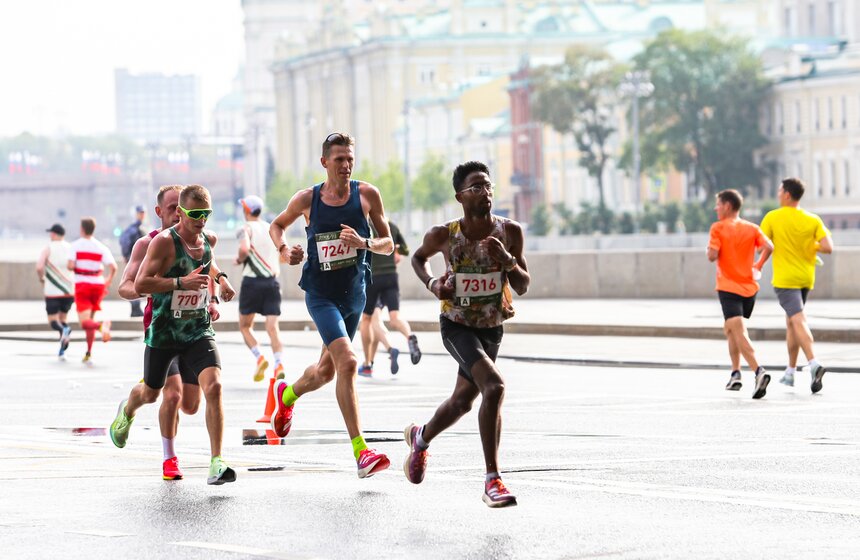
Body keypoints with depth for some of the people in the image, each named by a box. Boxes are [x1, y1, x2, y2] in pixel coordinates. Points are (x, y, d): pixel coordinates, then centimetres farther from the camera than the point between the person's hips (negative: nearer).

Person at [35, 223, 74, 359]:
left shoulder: (48, 249, -3)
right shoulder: (71, 248, 6)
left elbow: (39, 267, -15)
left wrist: (41, 278, 3)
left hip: (53, 291, -4)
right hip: (70, 291, 4)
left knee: (53, 321, 2)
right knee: (62, 318, 18)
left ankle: (64, 331, -32)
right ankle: (62, 351, 6)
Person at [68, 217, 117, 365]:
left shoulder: (76, 245, -3)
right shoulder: (101, 247, 3)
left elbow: (71, 265, -15)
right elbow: (113, 267, -6)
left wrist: (73, 267, 9)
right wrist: (109, 280, 12)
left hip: (82, 285, -4)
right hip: (98, 284, 4)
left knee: (85, 323, -7)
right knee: (90, 320, 17)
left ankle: (103, 325, -39)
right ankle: (89, 354, 16)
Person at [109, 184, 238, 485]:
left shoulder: (207, 239, 2)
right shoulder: (164, 242, -17)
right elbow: (140, 283, -24)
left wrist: (218, 279, 7)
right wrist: (181, 283, -31)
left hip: (199, 332, 3)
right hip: (163, 333, -3)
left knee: (214, 386, -20)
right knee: (150, 393, 17)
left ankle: (217, 464, -21)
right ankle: (126, 412, 57)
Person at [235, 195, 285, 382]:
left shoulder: (246, 228, -4)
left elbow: (244, 248, -23)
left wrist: (239, 260, -4)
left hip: (252, 282, -4)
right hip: (273, 281, 4)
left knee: (245, 326, 12)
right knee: (272, 327, -3)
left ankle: (259, 358, -8)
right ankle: (278, 364, -23)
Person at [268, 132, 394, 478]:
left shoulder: (367, 195, -4)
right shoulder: (307, 199, -5)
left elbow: (388, 244, 1)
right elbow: (277, 225, 15)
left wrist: (364, 242, -20)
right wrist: (284, 249, -6)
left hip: (355, 294, 4)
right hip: (321, 296, -4)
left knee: (326, 372, 18)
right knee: (347, 362, -22)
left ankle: (287, 396, 53)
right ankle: (361, 452, -23)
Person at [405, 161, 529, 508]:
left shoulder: (509, 232, -10)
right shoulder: (444, 236, -16)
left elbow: (523, 287, -5)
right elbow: (418, 258, 7)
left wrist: (507, 259, -24)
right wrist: (431, 283, -12)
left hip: (492, 329, 5)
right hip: (457, 326, -5)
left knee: (463, 401, 20)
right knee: (494, 386, -27)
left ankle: (420, 438, 52)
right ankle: (492, 481, -26)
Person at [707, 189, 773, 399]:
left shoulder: (718, 228, -4)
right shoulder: (751, 228, 9)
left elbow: (712, 255, -14)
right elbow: (769, 247, -5)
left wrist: (710, 251, 9)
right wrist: (758, 267, 9)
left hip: (729, 288, -6)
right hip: (749, 287, 6)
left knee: (739, 333, -15)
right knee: (730, 328, 24)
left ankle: (759, 372, -34)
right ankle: (735, 374, 23)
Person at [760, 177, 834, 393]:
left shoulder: (772, 218, -7)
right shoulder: (813, 220, 0)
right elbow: (828, 248, -9)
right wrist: (810, 246, 9)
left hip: (784, 278, -5)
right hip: (806, 278, 5)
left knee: (798, 321, -14)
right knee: (791, 322, 19)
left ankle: (814, 364, -34)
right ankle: (790, 373, 22)